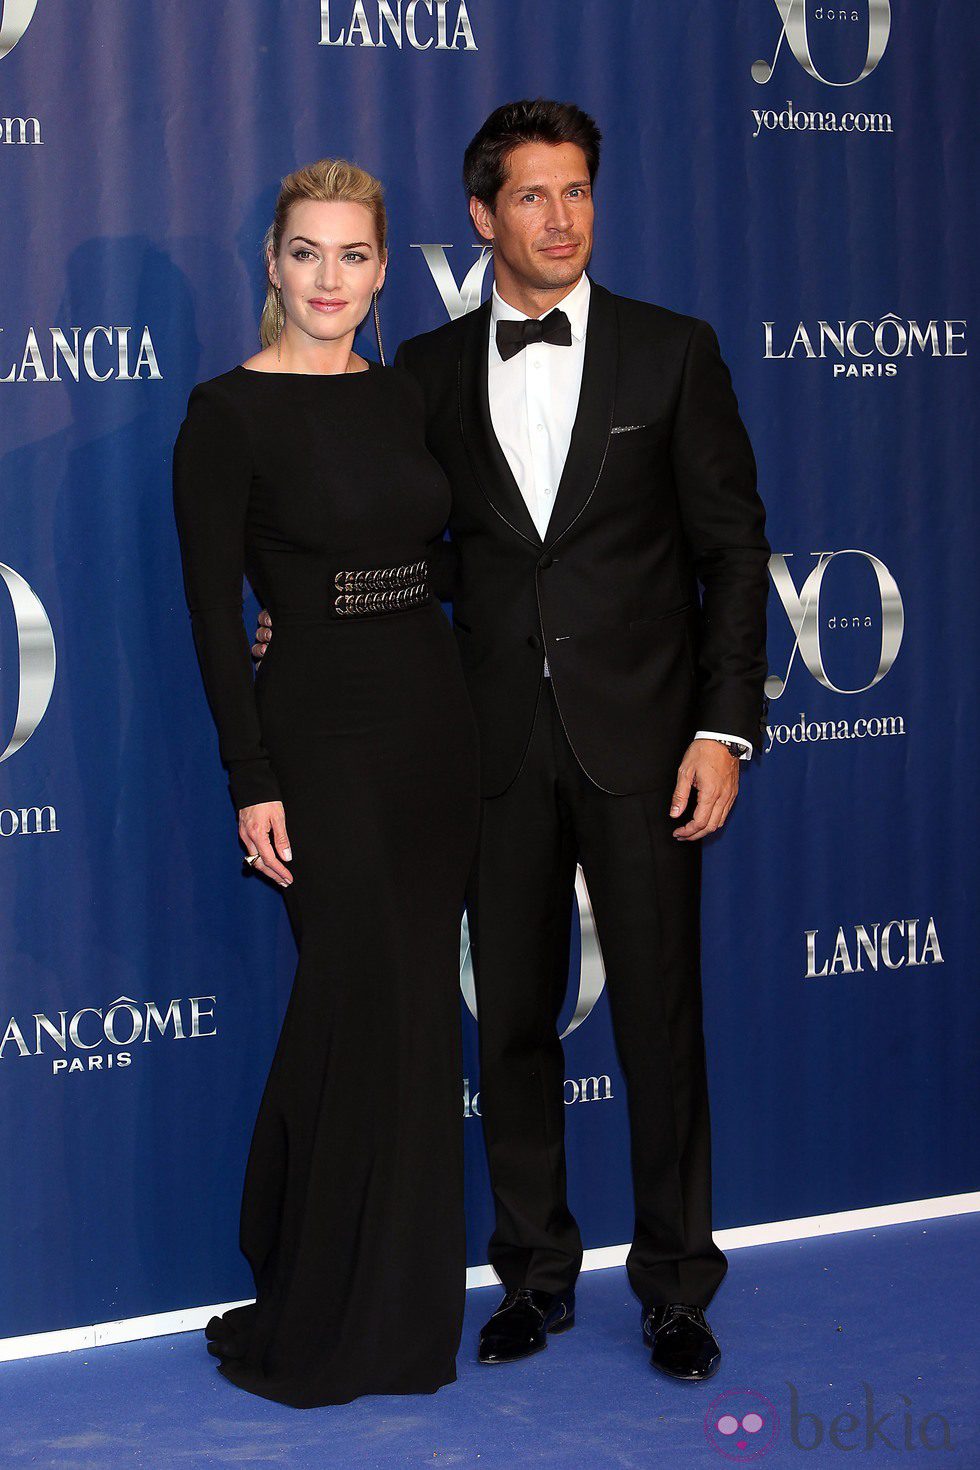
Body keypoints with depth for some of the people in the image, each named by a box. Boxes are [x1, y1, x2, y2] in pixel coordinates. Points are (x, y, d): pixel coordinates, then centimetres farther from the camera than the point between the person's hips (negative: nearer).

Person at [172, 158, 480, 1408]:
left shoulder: (403, 397, 10)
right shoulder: (228, 412, -8)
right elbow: (214, 613, -10)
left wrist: (475, 724, 11)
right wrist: (252, 781, -14)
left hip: (435, 721, 6)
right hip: (320, 733, -6)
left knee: (423, 1009, 9)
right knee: (358, 1006, -4)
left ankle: (408, 1306, 21)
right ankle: (318, 1321, 12)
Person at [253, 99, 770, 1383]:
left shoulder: (673, 351, 1)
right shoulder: (431, 370, 7)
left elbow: (732, 546, 0)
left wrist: (724, 727, -7)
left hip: (638, 737, -2)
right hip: (499, 742, 2)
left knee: (660, 1022, 3)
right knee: (513, 1020, 9)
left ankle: (676, 1286, 17)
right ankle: (537, 1272, 24)